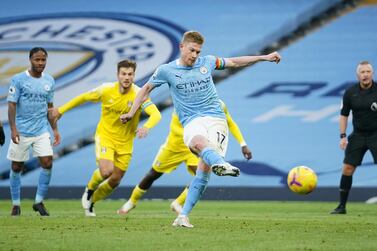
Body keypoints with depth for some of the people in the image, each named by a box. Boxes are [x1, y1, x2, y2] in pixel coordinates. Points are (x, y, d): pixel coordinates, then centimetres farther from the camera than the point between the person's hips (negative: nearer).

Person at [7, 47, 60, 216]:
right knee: (17, 167, 4)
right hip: (21, 131, -3)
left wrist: (55, 129, 14)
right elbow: (12, 105, -9)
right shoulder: (18, 80, -7)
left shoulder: (49, 81, 7)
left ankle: (39, 202, 3)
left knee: (47, 163, -10)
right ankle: (16, 204, 17)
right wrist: (13, 128, -18)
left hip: (41, 131, 3)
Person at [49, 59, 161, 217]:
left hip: (125, 142, 2)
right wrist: (61, 110, 8)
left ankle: (91, 201, 34)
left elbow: (156, 114, -29)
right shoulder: (106, 90, -13)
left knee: (115, 181, 7)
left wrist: (147, 127, -51)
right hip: (105, 135, -2)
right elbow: (84, 98, 3)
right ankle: (90, 189, 8)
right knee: (106, 171, -25)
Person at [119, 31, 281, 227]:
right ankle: (221, 164, -73)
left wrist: (264, 57, 24)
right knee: (199, 142, -40)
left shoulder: (207, 62, 13)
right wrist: (131, 113, 22)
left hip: (216, 118, 2)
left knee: (205, 167, -15)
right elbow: (146, 88, 22)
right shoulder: (167, 70, 8)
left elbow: (234, 62, 25)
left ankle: (183, 216, -11)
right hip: (192, 121, -2)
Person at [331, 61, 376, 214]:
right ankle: (341, 206, 10)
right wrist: (343, 136, -1)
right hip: (357, 135, 3)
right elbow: (344, 115, 7)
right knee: (347, 168, -1)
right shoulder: (350, 93, -1)